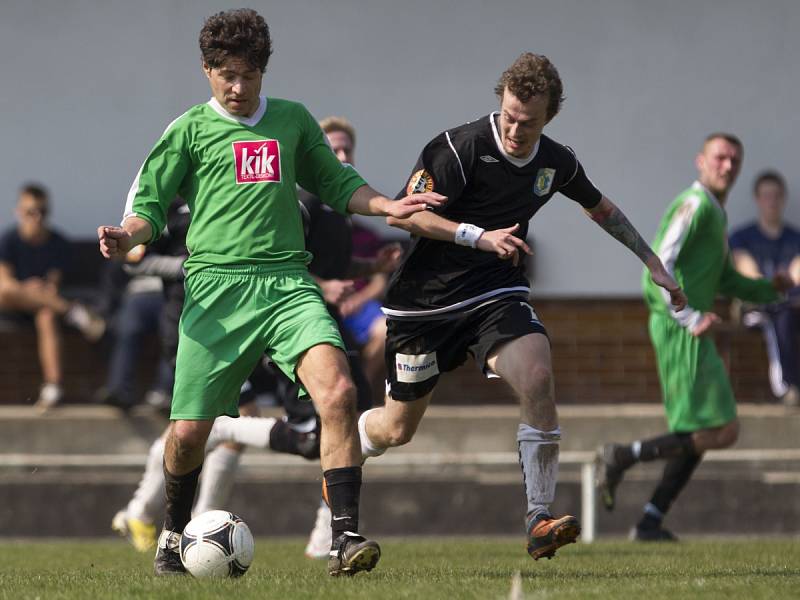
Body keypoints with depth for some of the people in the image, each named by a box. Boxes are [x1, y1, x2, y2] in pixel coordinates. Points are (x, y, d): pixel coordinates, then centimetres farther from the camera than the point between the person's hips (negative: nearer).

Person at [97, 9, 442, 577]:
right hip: (217, 286, -2)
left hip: (288, 281, 2)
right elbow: (149, 202, 8)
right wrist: (128, 236, -14)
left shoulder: (293, 119, 18)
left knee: (337, 390, -24)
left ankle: (345, 537, -24)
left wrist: (388, 205, 14)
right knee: (189, 431, -4)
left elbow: (334, 183, 30)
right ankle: (175, 532, 27)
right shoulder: (190, 130, 10)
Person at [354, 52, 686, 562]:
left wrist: (654, 265, 22)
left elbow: (602, 209, 20)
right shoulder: (460, 147, -19)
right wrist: (481, 236, -32)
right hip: (426, 302, -3)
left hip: (497, 296, 3)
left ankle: (540, 521, -23)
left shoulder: (557, 162, -1)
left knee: (537, 377, -26)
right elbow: (404, 214, -22)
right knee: (397, 428, 7)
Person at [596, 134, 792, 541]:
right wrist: (689, 319, -28)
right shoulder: (694, 205, -11)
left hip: (692, 332, 11)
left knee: (697, 437, 12)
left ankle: (650, 522, 11)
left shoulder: (716, 213, 21)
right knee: (720, 431, -13)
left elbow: (727, 281, 27)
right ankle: (622, 457, -9)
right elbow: (660, 267, -20)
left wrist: (770, 288, 9)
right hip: (678, 331, -11)